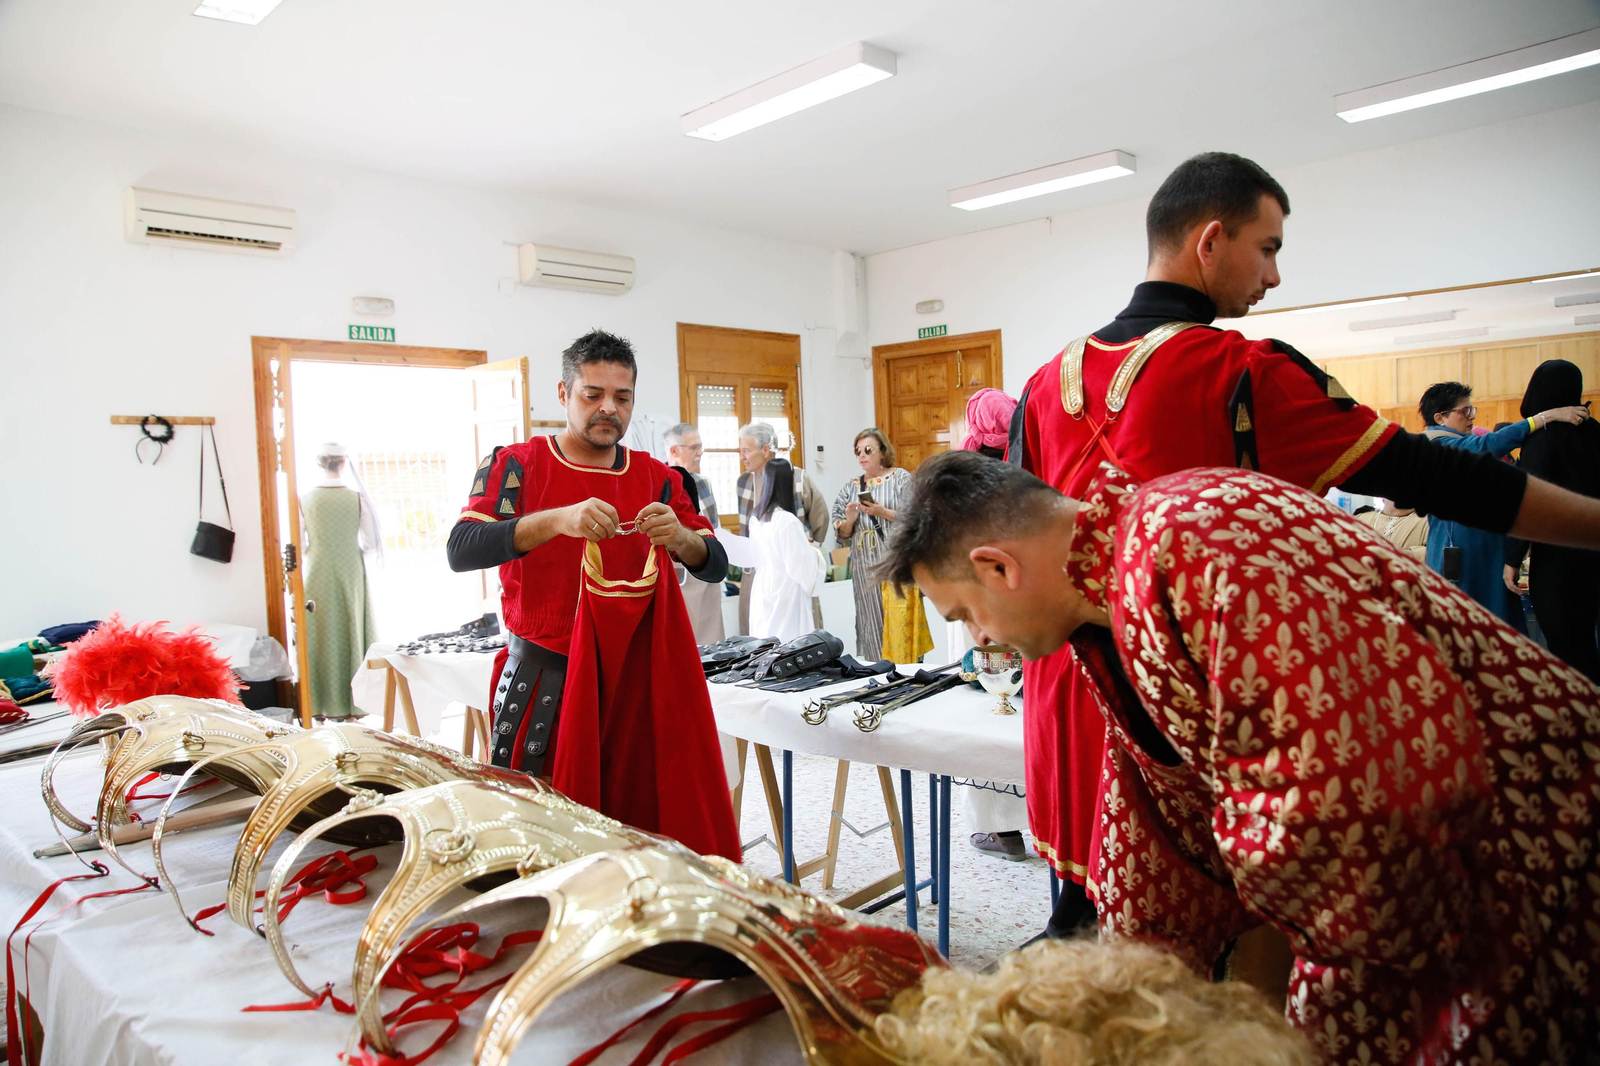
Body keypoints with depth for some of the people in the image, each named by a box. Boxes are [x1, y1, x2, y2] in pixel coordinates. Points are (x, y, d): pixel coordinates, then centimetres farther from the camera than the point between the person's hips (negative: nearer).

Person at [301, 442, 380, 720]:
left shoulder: (305, 499, -4)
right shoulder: (358, 498, -6)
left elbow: (297, 545, -1)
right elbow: (371, 543, -4)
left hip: (318, 574, 1)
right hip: (351, 573, -1)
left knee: (320, 635, 8)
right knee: (352, 633, 8)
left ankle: (321, 706, 13)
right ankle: (352, 702, 13)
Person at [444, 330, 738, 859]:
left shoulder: (656, 477, 10)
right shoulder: (516, 465, 1)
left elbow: (715, 565, 4)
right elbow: (461, 550, -15)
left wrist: (680, 538, -19)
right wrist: (557, 520, -29)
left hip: (637, 677, 2)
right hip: (544, 677, -2)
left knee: (644, 819, 0)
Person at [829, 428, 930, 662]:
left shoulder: (901, 478, 2)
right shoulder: (852, 487, 14)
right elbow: (841, 534, 13)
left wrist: (883, 513, -17)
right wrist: (849, 520, -8)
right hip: (865, 569, 4)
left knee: (898, 624, -8)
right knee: (871, 625, 4)